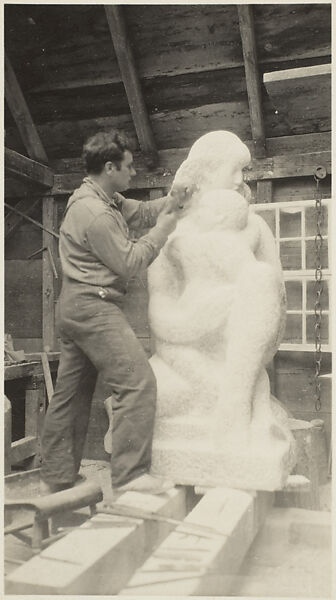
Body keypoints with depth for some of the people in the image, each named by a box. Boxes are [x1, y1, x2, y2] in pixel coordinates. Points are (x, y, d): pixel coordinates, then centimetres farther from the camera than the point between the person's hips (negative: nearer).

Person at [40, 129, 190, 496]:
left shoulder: (108, 200, 14)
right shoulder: (93, 212, -17)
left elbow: (142, 211, 19)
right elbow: (128, 263, -14)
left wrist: (174, 200, 2)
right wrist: (161, 232, -5)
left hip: (76, 307, 11)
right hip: (93, 306, -11)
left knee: (71, 393, 13)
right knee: (137, 382, -11)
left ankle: (56, 478, 23)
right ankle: (130, 474, -7)